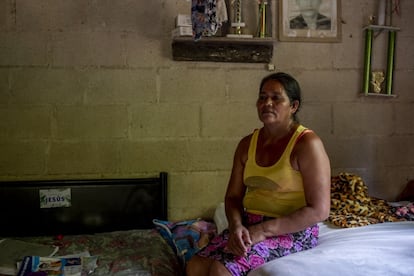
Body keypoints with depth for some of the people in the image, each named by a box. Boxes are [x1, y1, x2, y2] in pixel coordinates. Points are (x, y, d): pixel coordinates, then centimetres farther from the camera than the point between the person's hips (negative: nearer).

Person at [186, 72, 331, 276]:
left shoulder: (307, 144, -11)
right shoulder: (247, 144, 9)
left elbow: (319, 210, -16)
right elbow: (233, 196, 10)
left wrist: (264, 230, -19)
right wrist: (236, 226, -12)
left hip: (292, 231, -5)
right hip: (249, 226, 6)